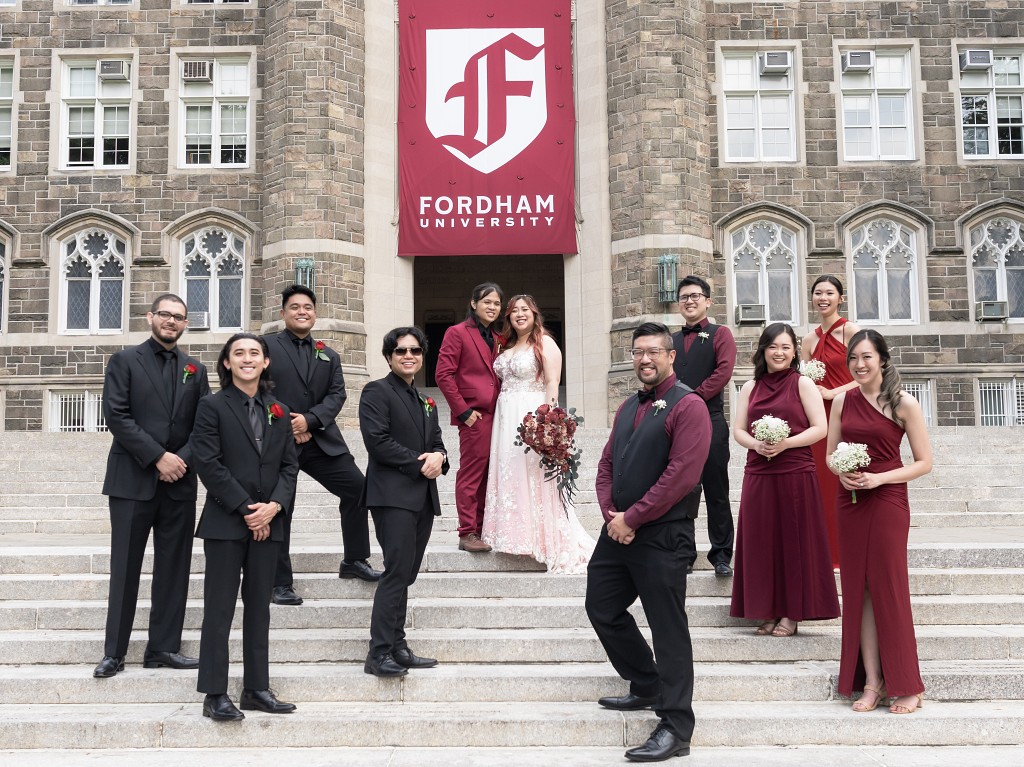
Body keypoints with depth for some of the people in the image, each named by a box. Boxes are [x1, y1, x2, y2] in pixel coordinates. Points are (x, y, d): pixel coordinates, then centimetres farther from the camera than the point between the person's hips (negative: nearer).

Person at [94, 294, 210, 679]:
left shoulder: (195, 369, 12)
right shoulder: (124, 361, 2)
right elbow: (116, 416, -9)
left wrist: (183, 460, -10)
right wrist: (158, 456, -15)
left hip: (180, 482, 4)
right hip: (133, 481, -3)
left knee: (174, 569, 6)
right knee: (125, 569, 2)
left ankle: (164, 647, 14)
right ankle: (114, 652, 10)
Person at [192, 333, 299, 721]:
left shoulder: (279, 411, 12)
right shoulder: (213, 406, -1)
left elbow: (290, 465, 10)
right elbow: (209, 464, -8)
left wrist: (274, 505, -7)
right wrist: (245, 509, -12)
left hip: (268, 522, 5)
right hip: (225, 520, -4)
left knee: (259, 607, 9)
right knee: (219, 608, -1)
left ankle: (257, 688, 17)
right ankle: (215, 695, 5)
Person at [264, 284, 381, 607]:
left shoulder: (329, 355, 15)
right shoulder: (265, 346, 1)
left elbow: (337, 394, 3)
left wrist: (309, 420, -15)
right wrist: (287, 428, -12)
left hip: (321, 440, 4)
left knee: (357, 488, -1)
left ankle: (354, 560, 15)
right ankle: (280, 583, 13)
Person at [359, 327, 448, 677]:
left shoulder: (426, 402, 22)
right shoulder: (377, 392, -2)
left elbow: (436, 442, 22)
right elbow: (377, 440, -14)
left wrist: (439, 457, -3)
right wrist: (419, 464, -12)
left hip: (423, 497, 8)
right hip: (393, 495, -8)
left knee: (404, 575, 9)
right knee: (397, 571, -13)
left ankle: (398, 648, 14)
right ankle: (379, 653, -10)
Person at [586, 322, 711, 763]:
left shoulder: (688, 406, -10)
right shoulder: (628, 408, 16)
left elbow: (682, 475, -19)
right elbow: (607, 465, 14)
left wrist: (631, 518, -17)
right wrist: (612, 516, -3)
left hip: (663, 537, -9)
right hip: (618, 531, 9)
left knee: (668, 629, -2)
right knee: (602, 608, 17)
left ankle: (675, 729, 8)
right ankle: (646, 686, 35)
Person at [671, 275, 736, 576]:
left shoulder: (720, 334, 5)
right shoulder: (671, 341, 18)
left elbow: (723, 372, -9)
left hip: (710, 420, -4)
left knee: (716, 492, 1)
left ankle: (721, 555, 7)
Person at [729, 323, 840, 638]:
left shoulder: (803, 383, 1)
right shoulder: (750, 387, 11)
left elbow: (820, 428, -5)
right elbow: (738, 429, 10)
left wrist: (785, 443, -17)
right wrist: (756, 444, -10)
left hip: (795, 474, -3)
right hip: (758, 475, 4)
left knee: (794, 541, 1)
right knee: (762, 541, 5)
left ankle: (792, 613, 11)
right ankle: (769, 611, 15)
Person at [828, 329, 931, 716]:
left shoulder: (903, 404, -6)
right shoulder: (842, 401, 6)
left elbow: (924, 462, -5)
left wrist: (878, 479, -15)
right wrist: (842, 473, -8)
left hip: (888, 501, -4)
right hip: (849, 502, 4)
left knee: (889, 589, -2)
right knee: (858, 589, 6)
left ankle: (907, 685, 11)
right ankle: (871, 681, 14)